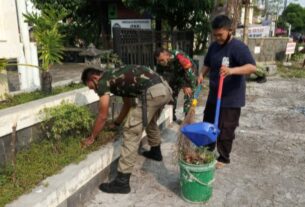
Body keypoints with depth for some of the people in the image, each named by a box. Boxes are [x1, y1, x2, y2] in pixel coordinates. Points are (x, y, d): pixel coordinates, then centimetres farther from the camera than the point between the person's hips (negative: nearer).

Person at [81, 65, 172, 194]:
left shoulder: (103, 82, 4)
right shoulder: (115, 77, 29)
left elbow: (103, 116, 6)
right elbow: (128, 104, 38)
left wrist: (92, 137, 19)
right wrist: (116, 124, 46)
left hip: (152, 93, -10)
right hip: (164, 89, 10)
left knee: (131, 132, -4)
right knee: (150, 121, 33)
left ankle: (122, 182, 0)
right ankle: (155, 152, 56)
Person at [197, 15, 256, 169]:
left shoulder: (238, 47, -17)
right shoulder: (213, 46, 6)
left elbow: (252, 67, -28)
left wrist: (231, 70, -43)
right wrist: (202, 74, -2)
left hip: (231, 99, -7)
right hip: (213, 96, 8)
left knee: (225, 130, 3)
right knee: (208, 124, 18)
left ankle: (223, 158, 23)